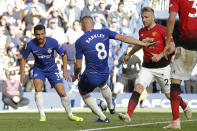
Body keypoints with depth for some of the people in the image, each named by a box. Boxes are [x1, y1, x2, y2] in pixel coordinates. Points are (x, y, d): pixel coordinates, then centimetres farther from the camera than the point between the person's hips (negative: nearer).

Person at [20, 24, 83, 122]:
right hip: (38, 69, 0)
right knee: (38, 89, -28)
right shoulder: (31, 44, -18)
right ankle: (42, 115, -20)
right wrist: (22, 73, -12)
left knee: (62, 93, -7)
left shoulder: (53, 42, -20)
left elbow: (63, 55, -6)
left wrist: (65, 71, -11)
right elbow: (23, 58, -2)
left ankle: (70, 115, 15)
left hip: (52, 69, 0)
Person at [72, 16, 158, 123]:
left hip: (91, 77, -5)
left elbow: (78, 66, -10)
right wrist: (145, 44, -6)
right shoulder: (104, 32, -4)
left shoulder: (80, 42, -13)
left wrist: (75, 75, 12)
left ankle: (102, 117, 19)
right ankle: (111, 107, 62)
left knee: (83, 93, 25)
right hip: (105, 74, 5)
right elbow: (123, 38, -7)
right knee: (103, 85, 40)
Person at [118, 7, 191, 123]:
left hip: (162, 68, -4)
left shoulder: (162, 30, -10)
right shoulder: (142, 31, 9)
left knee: (169, 95, 7)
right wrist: (129, 54, 37)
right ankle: (128, 115, -29)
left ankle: (185, 106, 38)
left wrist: (160, 55, -27)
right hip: (147, 68, 4)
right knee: (138, 88, -19)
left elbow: (172, 47, -13)